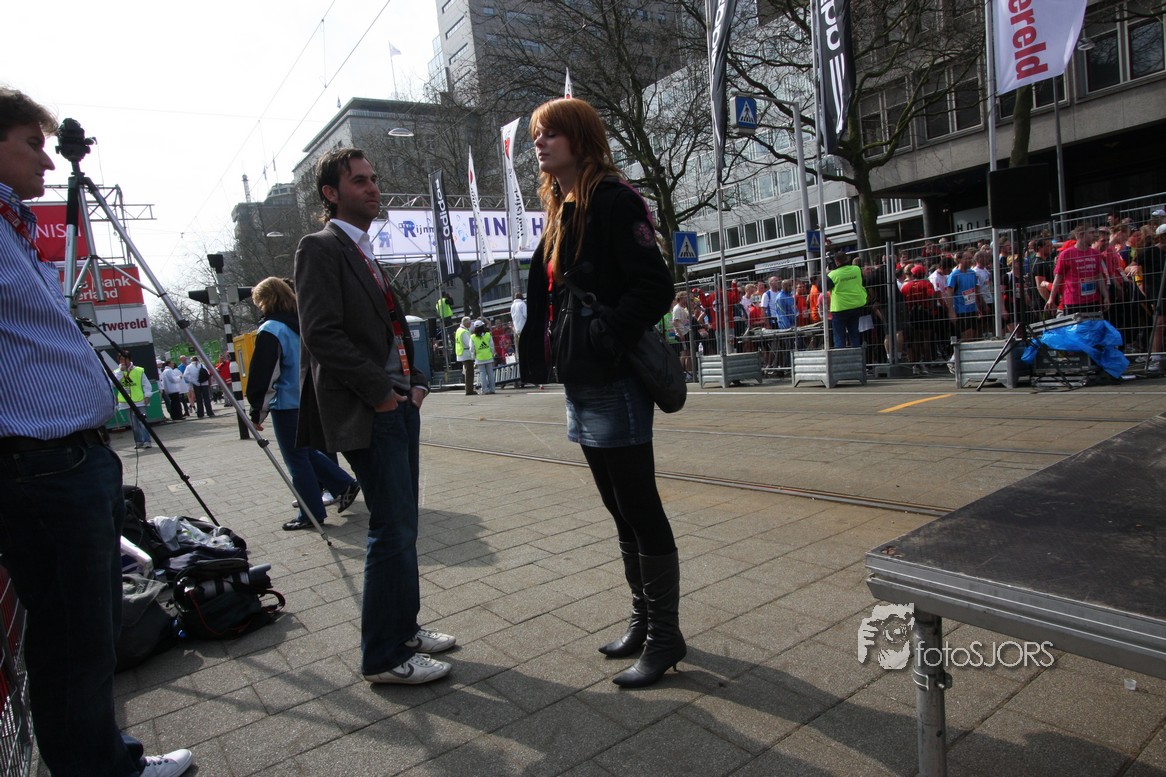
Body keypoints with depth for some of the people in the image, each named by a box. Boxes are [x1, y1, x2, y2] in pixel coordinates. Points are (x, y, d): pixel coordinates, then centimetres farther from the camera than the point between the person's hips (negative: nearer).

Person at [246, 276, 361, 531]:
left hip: (288, 405, -7)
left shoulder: (270, 331, -13)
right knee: (306, 452, 21)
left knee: (297, 460, 3)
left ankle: (311, 514, 10)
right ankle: (345, 484, 17)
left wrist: (257, 411, -9)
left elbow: (262, 376, -16)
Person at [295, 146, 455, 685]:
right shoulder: (320, 248, -7)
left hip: (399, 405, 9)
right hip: (368, 414, -9)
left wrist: (415, 381, 10)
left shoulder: (366, 253, 21)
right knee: (393, 530, -5)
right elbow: (322, 334, -17)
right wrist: (380, 392, -16)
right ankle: (384, 657, 10)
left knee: (401, 526, 14)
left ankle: (403, 630, 28)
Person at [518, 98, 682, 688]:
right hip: (582, 384, 9)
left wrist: (605, 339, -25)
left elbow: (654, 286, -18)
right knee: (621, 509, 16)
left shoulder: (612, 200, -9)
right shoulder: (562, 213, 18)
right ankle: (644, 621, 31)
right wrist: (540, 352, 10)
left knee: (639, 509, 0)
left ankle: (665, 637, 15)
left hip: (615, 383, -9)